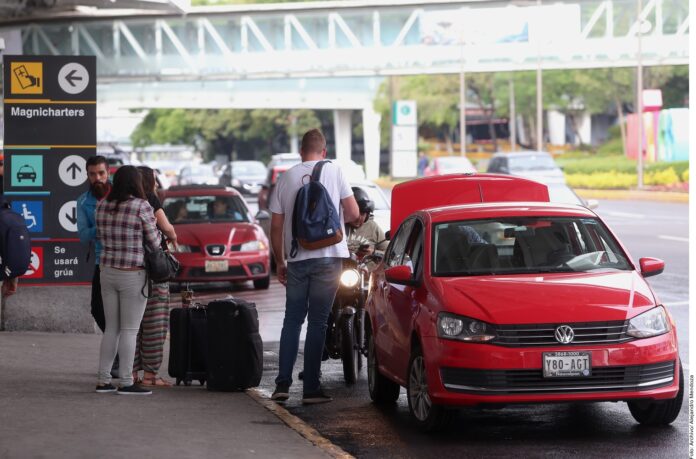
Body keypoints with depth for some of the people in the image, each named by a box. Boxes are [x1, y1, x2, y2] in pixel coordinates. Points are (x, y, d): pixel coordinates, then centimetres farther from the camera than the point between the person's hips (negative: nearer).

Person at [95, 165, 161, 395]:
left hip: (107, 271, 6)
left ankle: (103, 380, 12)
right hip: (133, 275, -6)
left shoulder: (102, 206, 3)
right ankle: (126, 383, 0)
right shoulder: (142, 207, -14)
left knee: (111, 329, 13)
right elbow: (154, 243, -8)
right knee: (129, 331, -1)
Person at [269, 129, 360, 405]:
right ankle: (311, 388, 0)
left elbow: (276, 226, 5)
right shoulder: (333, 171, -1)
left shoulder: (286, 178, 6)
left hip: (297, 260, 2)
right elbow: (353, 213, -3)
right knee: (317, 322, 1)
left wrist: (279, 262, 14)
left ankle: (283, 383, 3)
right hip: (328, 256, -2)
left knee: (292, 320, 11)